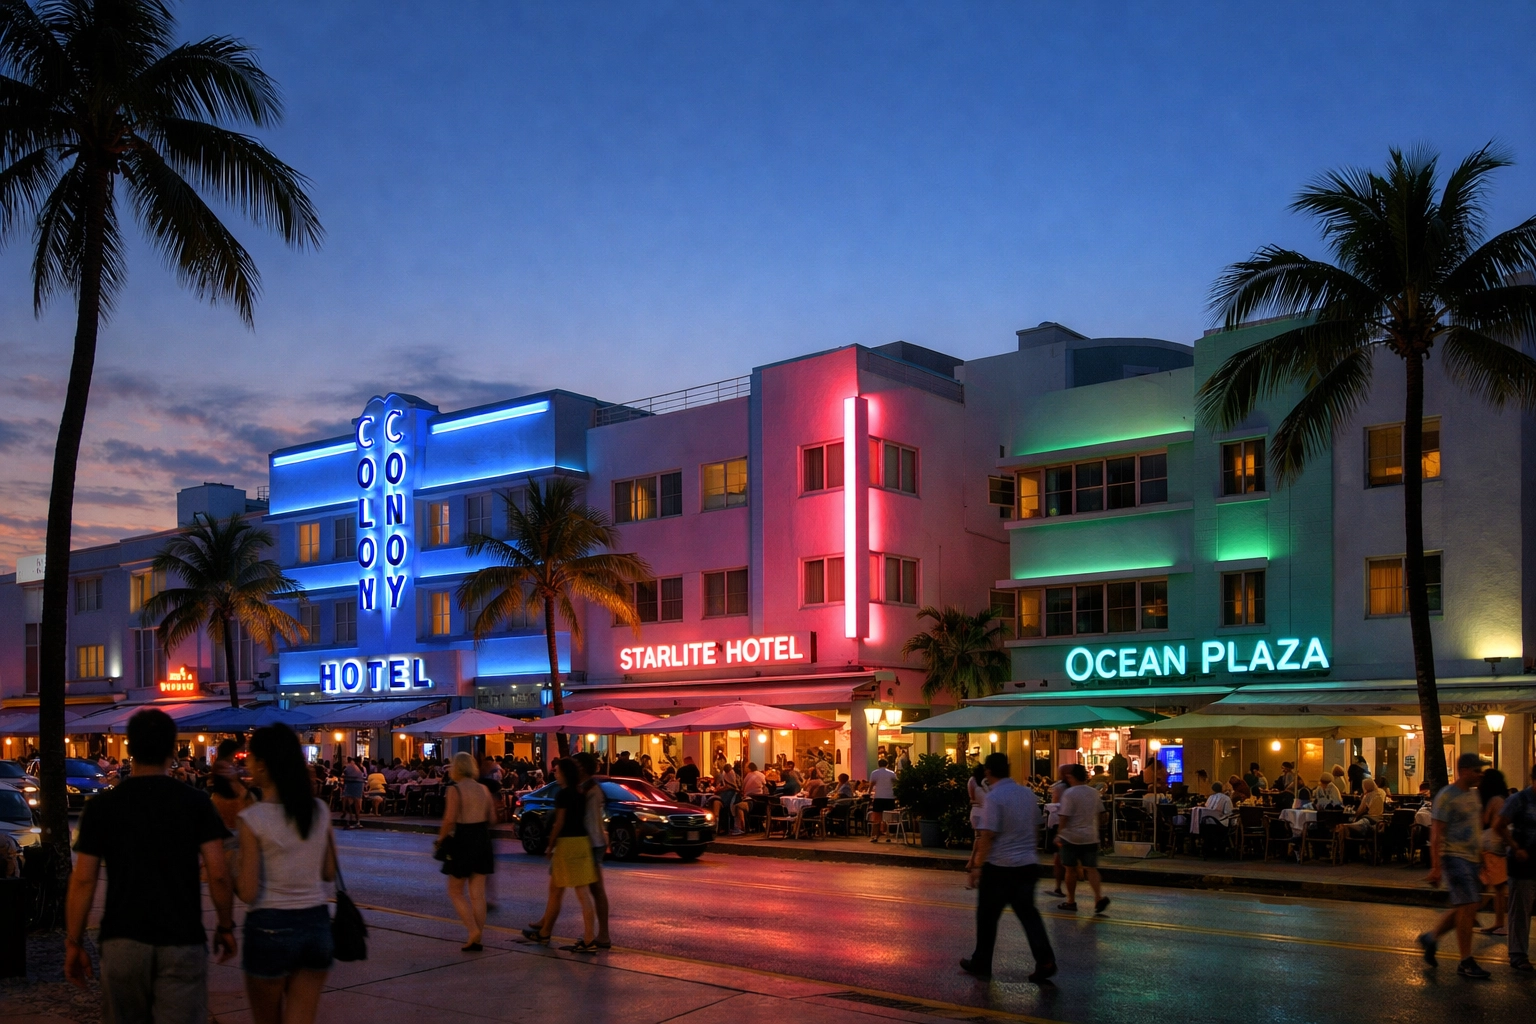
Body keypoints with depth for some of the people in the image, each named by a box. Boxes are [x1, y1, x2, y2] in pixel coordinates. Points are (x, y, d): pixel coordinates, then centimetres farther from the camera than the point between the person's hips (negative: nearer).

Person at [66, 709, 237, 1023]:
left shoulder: (102, 806, 0)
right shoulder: (196, 803, -3)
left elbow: (83, 881, -1)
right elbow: (218, 875, -6)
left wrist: (74, 943, 7)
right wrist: (226, 927, 7)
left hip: (122, 941, 2)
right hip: (182, 941, -1)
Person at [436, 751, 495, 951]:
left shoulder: (454, 790, -12)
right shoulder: (483, 789, 5)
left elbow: (450, 819, -20)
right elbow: (492, 816, 6)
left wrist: (441, 838, -6)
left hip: (462, 841, -5)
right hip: (482, 841, 5)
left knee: (456, 892, 9)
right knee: (477, 894, 10)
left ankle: (473, 931, -5)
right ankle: (477, 939, 12)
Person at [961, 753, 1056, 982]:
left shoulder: (994, 797, -15)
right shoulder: (1028, 793, 7)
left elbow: (987, 836, -18)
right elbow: (1036, 830, 15)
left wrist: (977, 865, -11)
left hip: (999, 866, -6)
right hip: (1028, 864, 6)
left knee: (987, 916, 9)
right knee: (1027, 912, 10)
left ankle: (981, 963, 20)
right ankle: (1045, 960, -4)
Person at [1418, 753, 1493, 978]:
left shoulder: (1474, 794, 13)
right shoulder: (1447, 796, -12)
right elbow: (1436, 833, -14)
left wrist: (1480, 854, 20)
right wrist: (1436, 867, -18)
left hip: (1472, 858, 8)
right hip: (1454, 856, -8)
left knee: (1464, 908, 11)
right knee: (1468, 906, -10)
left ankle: (1431, 937, 28)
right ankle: (1466, 962, -3)